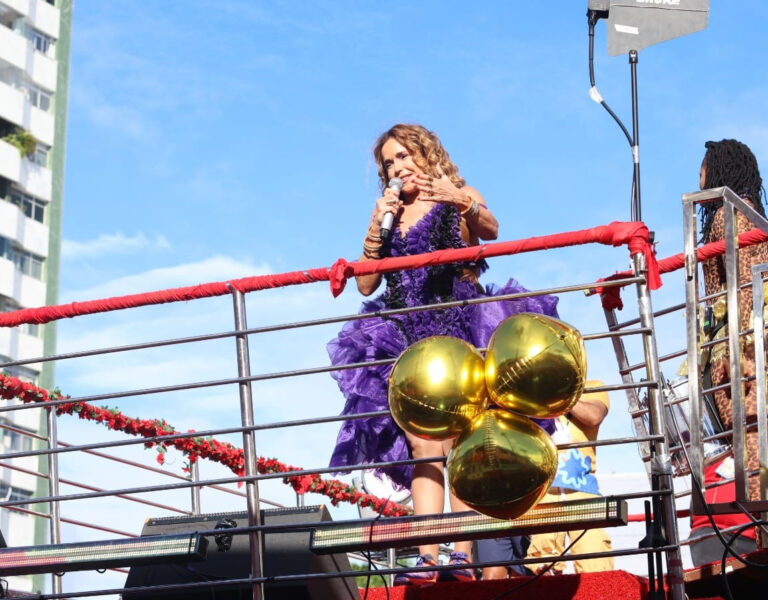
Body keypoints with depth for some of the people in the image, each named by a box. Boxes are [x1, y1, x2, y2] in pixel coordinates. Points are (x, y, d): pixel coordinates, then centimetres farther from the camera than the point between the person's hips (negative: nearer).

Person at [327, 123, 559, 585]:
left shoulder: (462, 198, 11)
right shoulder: (389, 213, 21)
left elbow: (491, 228, -13)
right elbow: (366, 285, 13)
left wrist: (461, 201, -34)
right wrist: (378, 227, 0)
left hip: (460, 328, -3)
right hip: (408, 338, 3)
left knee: (462, 443, -14)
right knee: (424, 447, -10)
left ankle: (463, 556, -18)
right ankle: (427, 559, -19)